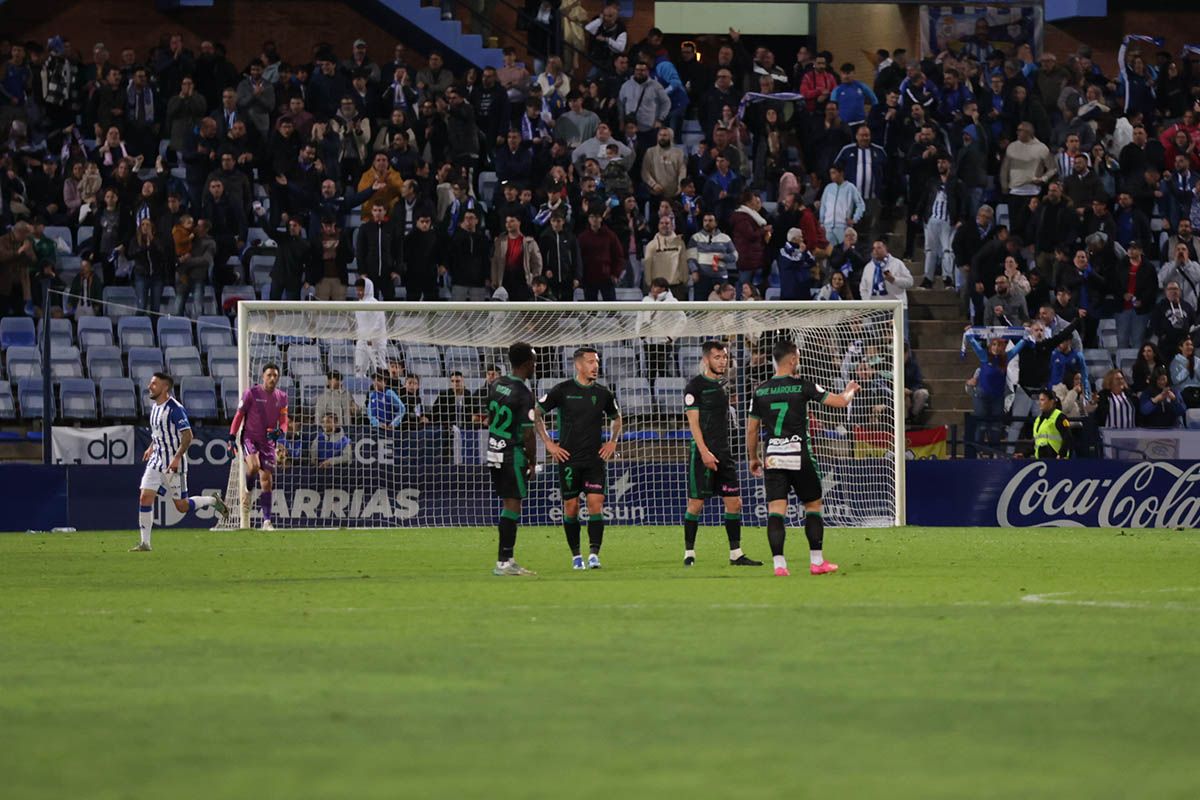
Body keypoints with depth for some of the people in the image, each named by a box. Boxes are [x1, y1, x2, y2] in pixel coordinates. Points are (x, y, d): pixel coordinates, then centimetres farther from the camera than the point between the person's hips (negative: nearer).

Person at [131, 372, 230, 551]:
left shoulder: (175, 409, -17)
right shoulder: (155, 407, 10)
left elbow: (187, 436, -20)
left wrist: (177, 458, -26)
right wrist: (151, 448, 16)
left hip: (174, 464, -7)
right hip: (156, 462, 7)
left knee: (182, 506, 0)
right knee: (145, 497, -6)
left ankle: (213, 501, 26)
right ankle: (145, 543, -3)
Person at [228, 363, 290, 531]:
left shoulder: (282, 397, 6)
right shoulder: (251, 393, -5)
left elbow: (283, 421, 9)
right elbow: (239, 415, -1)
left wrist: (279, 432, -14)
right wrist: (232, 437, -7)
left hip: (268, 441, 4)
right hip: (249, 437, -4)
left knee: (267, 481, 0)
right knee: (254, 465, -32)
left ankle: (266, 521, 2)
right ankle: (247, 493, -2)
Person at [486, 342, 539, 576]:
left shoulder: (496, 384, 7)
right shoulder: (524, 394, -17)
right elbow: (528, 433, -16)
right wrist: (532, 462, -5)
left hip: (494, 451, 8)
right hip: (513, 454, -8)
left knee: (508, 503, 13)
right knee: (513, 505, -5)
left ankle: (507, 559, 14)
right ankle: (503, 562, -8)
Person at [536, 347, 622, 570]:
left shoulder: (603, 393, 6)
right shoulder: (563, 390, -3)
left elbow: (616, 417, 25)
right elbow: (536, 413, 4)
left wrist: (613, 442, 11)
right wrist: (548, 444, -1)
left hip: (596, 459, 1)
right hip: (569, 459, -1)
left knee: (596, 504, -11)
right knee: (571, 507, 2)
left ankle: (594, 554, -13)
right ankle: (576, 555, 14)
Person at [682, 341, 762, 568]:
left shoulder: (722, 385, 15)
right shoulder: (695, 386, -7)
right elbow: (693, 422, -12)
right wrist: (704, 452, -19)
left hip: (724, 453, 7)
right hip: (703, 453, -7)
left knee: (734, 502, 3)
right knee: (696, 504, -3)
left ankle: (736, 553, 8)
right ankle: (689, 553, 5)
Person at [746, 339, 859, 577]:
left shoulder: (760, 391, 4)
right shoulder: (802, 386, -6)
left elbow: (752, 429, 10)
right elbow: (840, 402, -1)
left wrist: (753, 458, 23)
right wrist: (850, 391, 22)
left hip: (772, 459, 2)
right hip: (800, 457, -2)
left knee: (776, 511, -1)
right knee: (813, 506, 13)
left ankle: (778, 563, -12)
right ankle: (817, 561, 15)